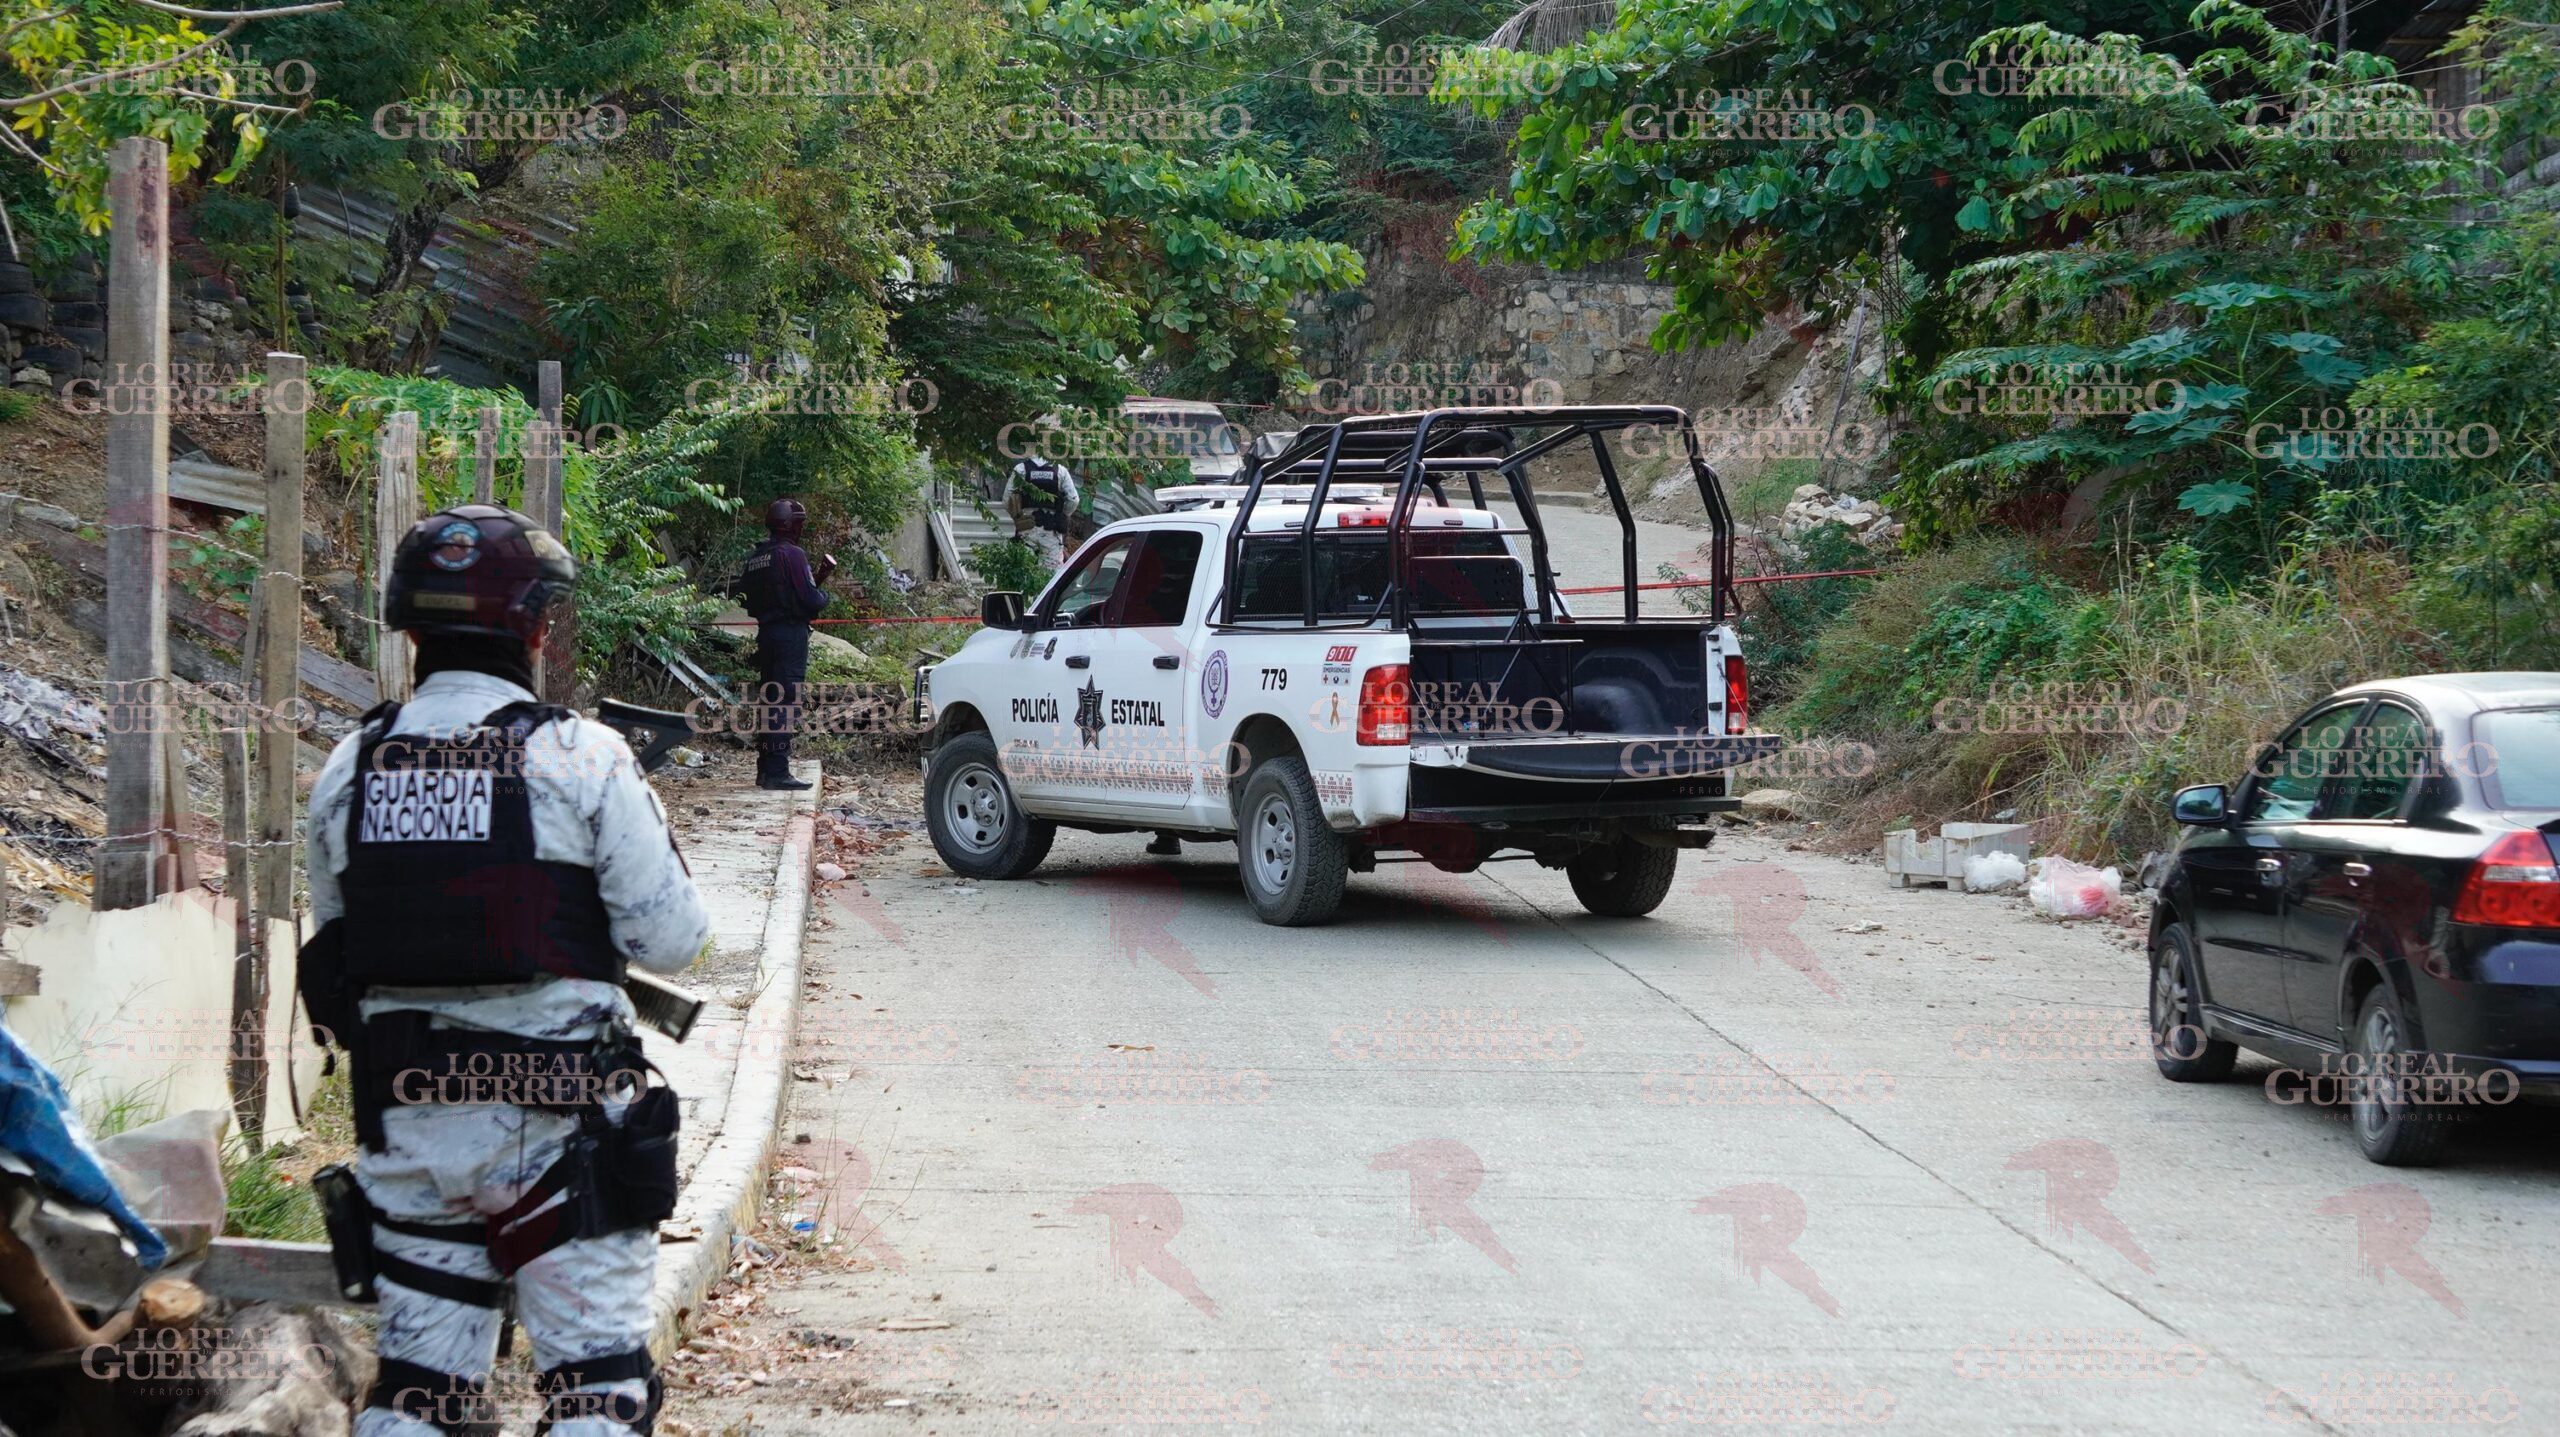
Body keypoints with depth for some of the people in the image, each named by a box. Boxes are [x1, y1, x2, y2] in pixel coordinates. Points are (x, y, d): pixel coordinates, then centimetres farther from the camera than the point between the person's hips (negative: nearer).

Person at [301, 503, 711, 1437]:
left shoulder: (350, 768, 3)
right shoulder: (578, 757, -10)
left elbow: (335, 947, 10)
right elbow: (669, 939, -8)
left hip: (405, 1116, 4)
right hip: (556, 1116, -4)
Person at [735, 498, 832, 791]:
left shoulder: (755, 556, 12)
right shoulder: (792, 554, -13)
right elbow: (810, 600, -19)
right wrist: (823, 595, 6)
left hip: (766, 632, 8)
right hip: (791, 633, -8)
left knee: (768, 700, 15)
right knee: (786, 701, -8)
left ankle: (765, 770, 19)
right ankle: (777, 772, -11)